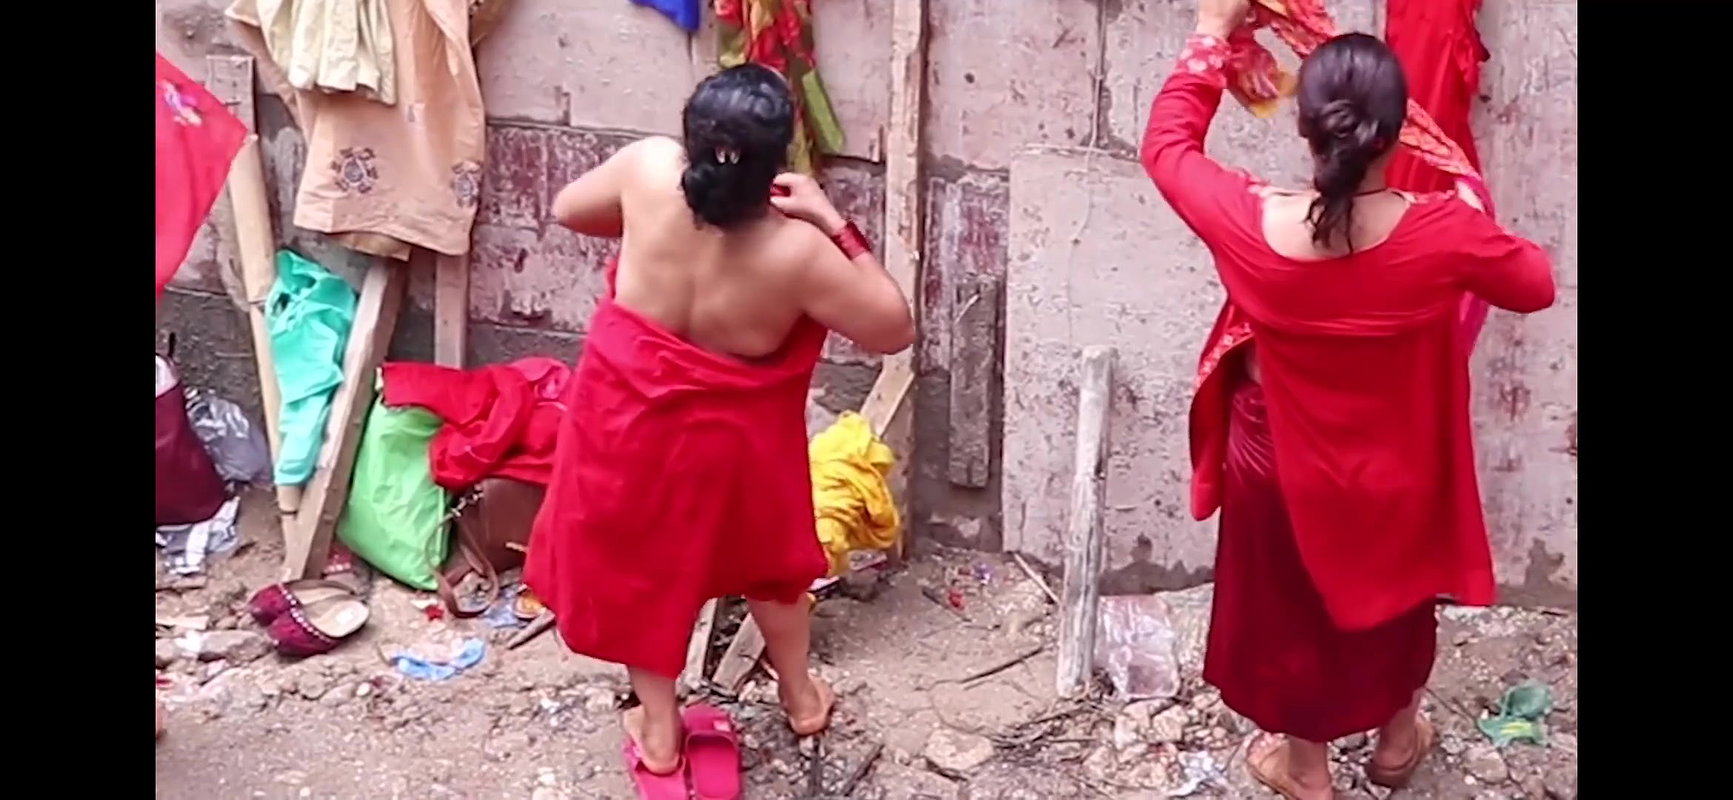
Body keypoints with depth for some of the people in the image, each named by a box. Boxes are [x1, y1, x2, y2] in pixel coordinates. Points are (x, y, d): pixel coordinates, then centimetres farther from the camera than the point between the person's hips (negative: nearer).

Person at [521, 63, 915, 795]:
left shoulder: (650, 169, -24)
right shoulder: (795, 252, -31)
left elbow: (568, 208, -2)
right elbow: (894, 329, -17)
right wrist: (834, 224, -16)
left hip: (628, 414, 2)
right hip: (733, 434, -2)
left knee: (643, 570, 23)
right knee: (767, 554, 27)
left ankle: (659, 737, 38)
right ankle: (800, 695, 48)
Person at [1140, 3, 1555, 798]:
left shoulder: (1251, 225, -28)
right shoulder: (1443, 230, -27)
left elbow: (1166, 144, -9)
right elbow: (1536, 284, -6)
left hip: (1281, 471, -1)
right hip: (1395, 476, 1)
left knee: (1289, 605, 24)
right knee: (1398, 595, 29)